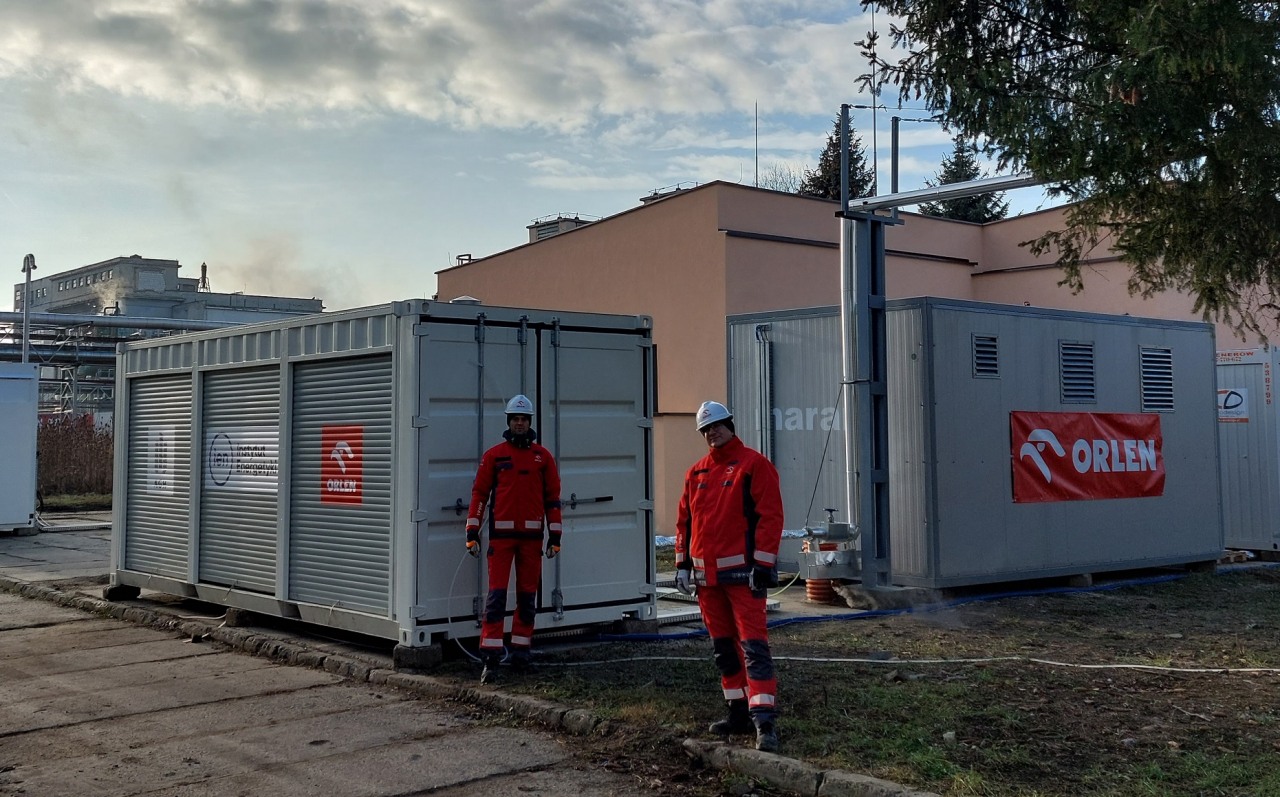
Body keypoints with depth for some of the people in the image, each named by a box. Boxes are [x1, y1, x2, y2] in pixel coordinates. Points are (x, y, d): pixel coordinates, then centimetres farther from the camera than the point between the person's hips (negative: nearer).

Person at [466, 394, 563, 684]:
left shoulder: (543, 456, 8)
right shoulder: (493, 455, 3)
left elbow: (552, 497, 10)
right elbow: (479, 493, 3)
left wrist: (554, 536, 5)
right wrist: (472, 533, -4)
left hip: (532, 535, 2)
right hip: (501, 533, -2)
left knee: (527, 596, 8)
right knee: (496, 595, -7)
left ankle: (521, 653, 18)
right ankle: (491, 657, -6)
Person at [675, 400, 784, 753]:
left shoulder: (754, 464, -5)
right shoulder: (696, 472, 14)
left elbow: (770, 516, -11)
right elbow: (684, 520, 18)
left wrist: (763, 564, -16)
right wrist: (682, 564, 12)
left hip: (742, 572, -7)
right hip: (706, 575, 7)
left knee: (753, 645, -11)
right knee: (723, 646, 13)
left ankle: (764, 720, -13)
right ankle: (739, 713, 23)